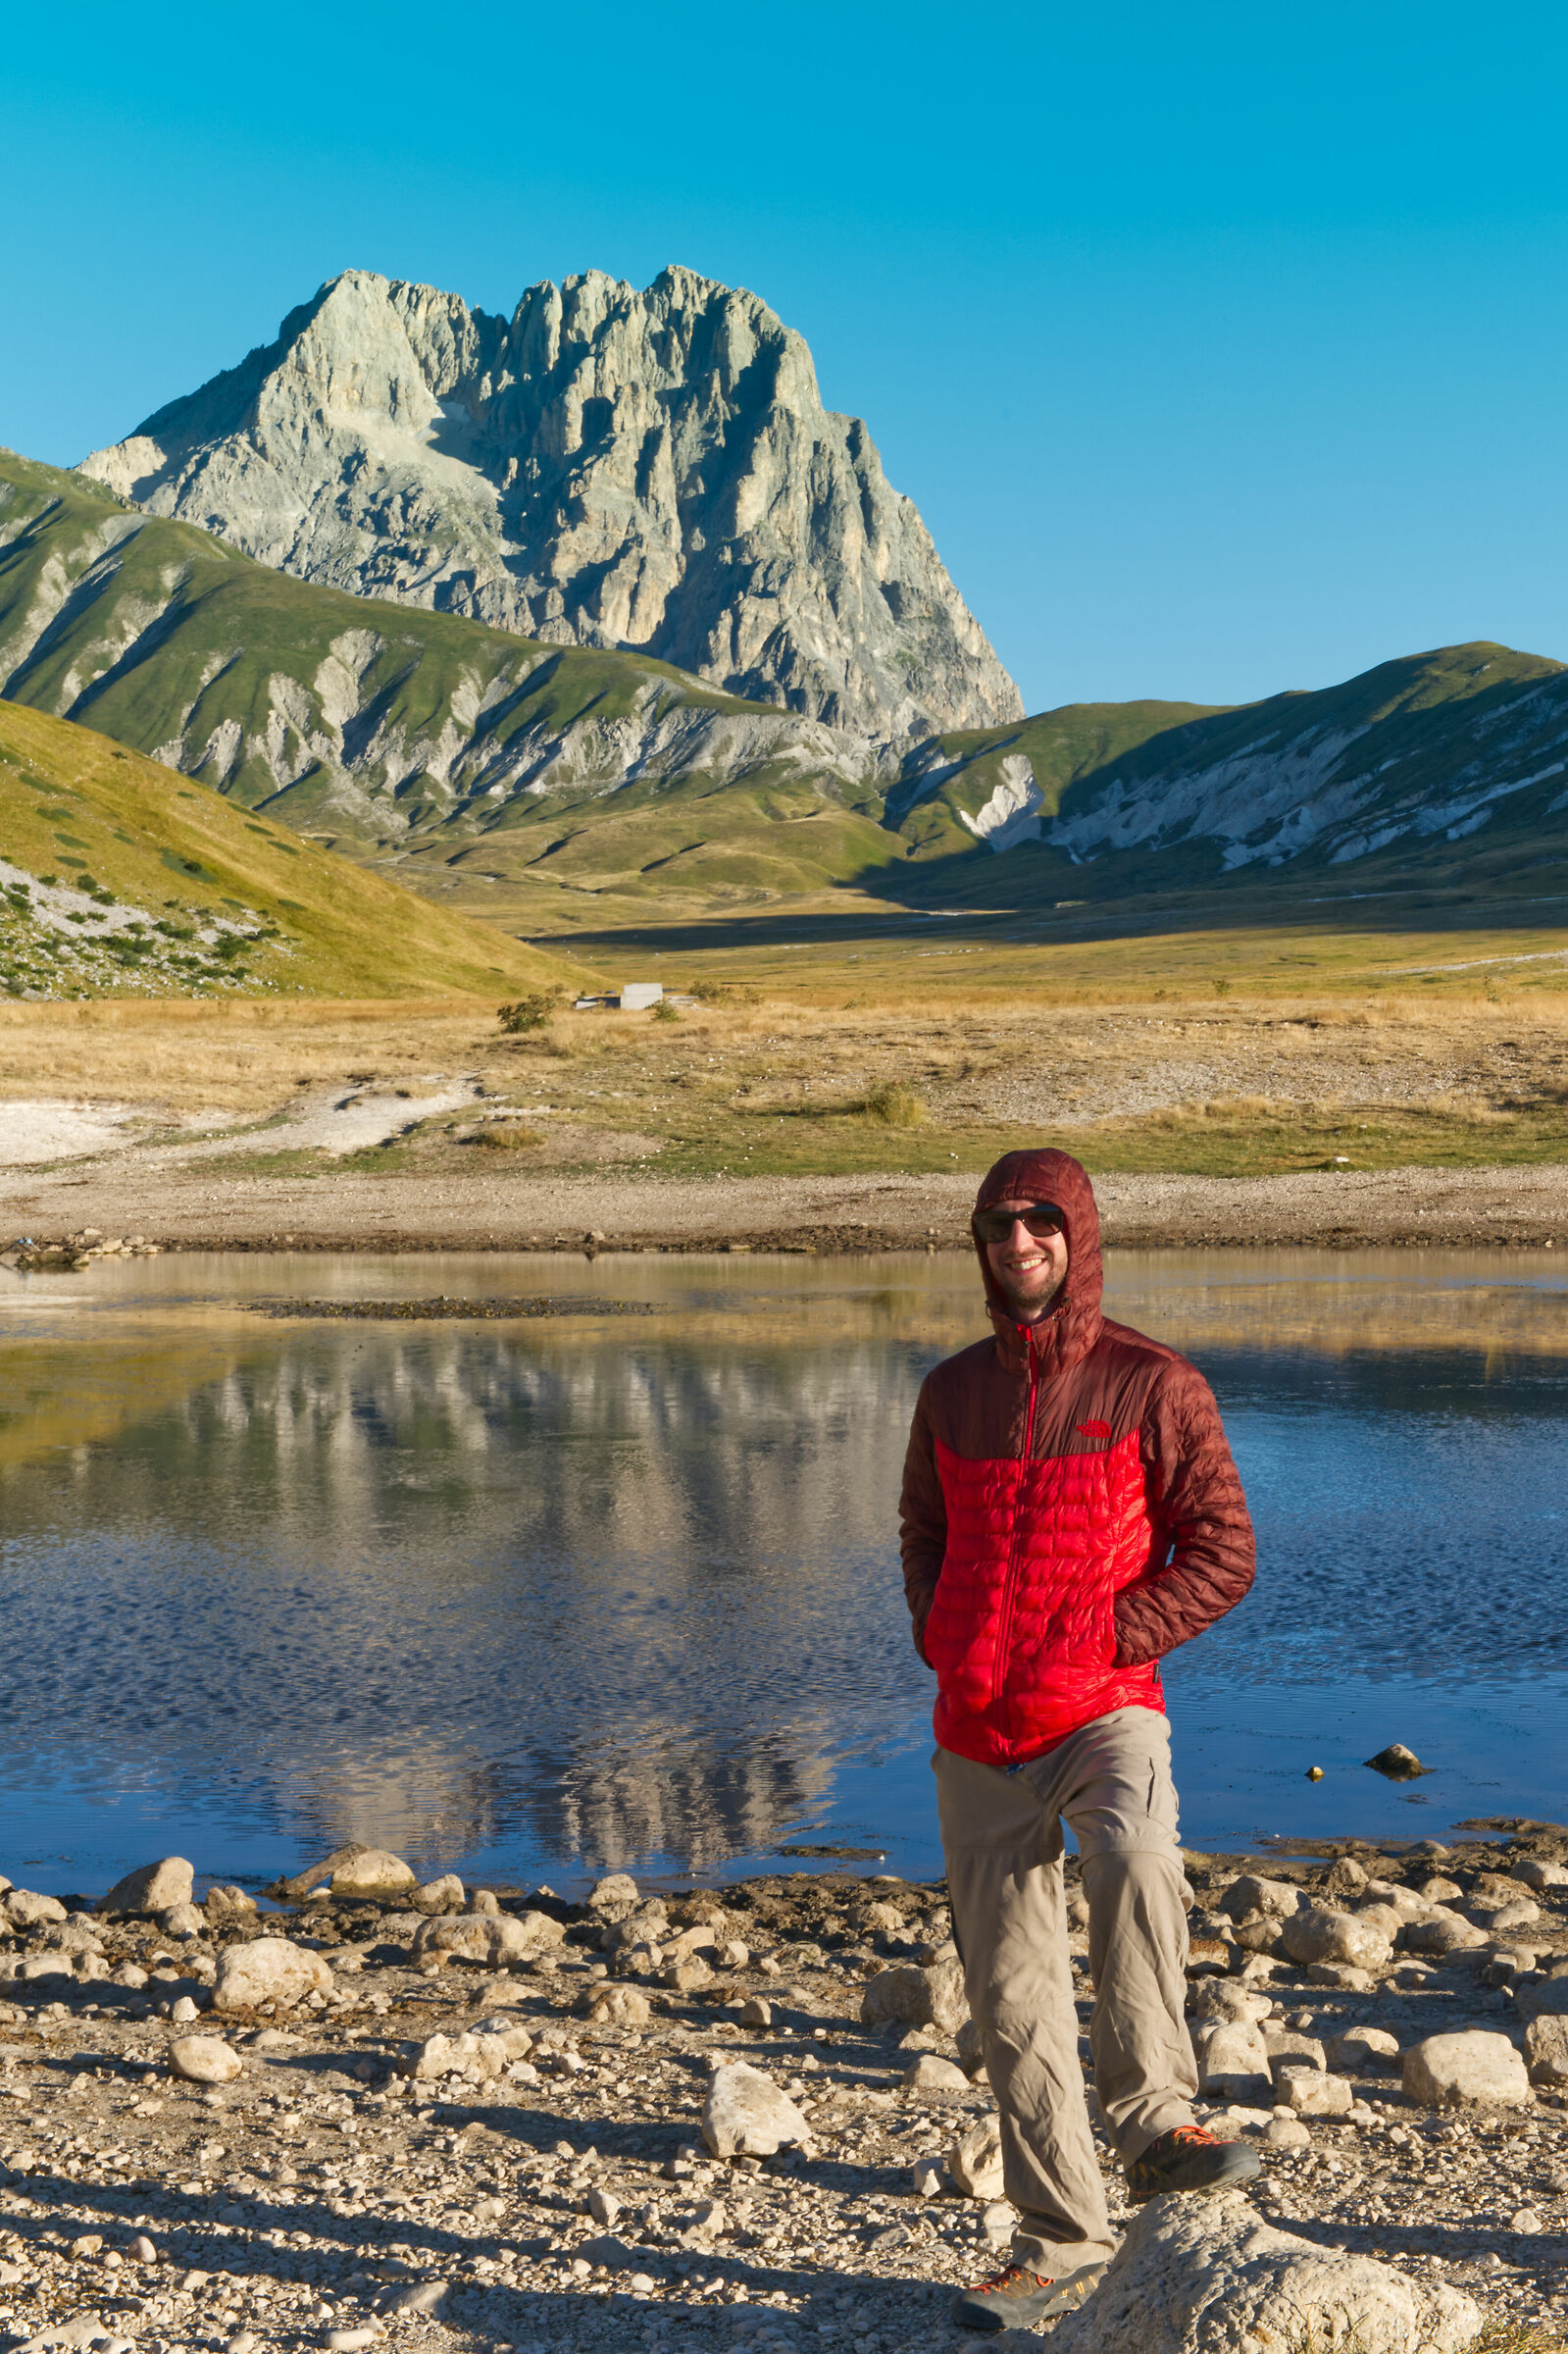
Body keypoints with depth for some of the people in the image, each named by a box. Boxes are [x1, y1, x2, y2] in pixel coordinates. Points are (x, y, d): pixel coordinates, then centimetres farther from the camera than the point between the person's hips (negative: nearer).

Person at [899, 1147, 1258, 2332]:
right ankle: (1064, 2244, 21)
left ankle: (1153, 2120, -21)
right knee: (1013, 1997, 7)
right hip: (978, 1736, 4)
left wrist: (1098, 1644, -13)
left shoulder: (1153, 1385, -4)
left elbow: (1223, 1554, -5)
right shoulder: (952, 1390, 9)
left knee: (1134, 1859, -37)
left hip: (1106, 1710, -4)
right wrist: (944, 1645, 4)